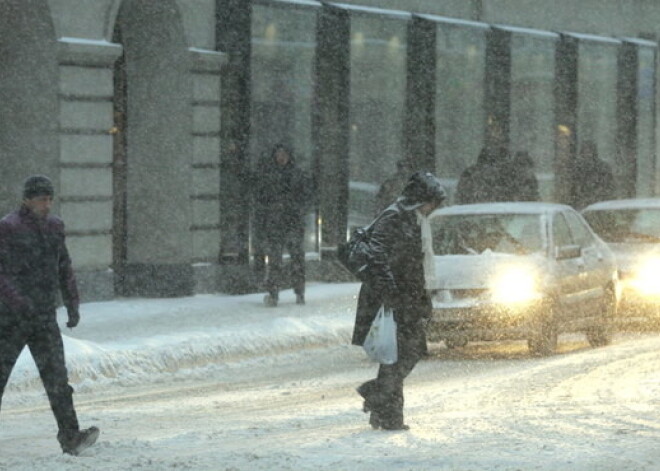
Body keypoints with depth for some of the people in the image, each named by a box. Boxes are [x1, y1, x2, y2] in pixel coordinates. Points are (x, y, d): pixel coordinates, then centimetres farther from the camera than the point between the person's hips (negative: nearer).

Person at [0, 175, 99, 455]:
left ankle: (70, 438, -15)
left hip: (45, 318, 4)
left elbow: (64, 268, 16)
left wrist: (73, 304, 6)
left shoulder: (53, 227, 9)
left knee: (56, 374, -8)